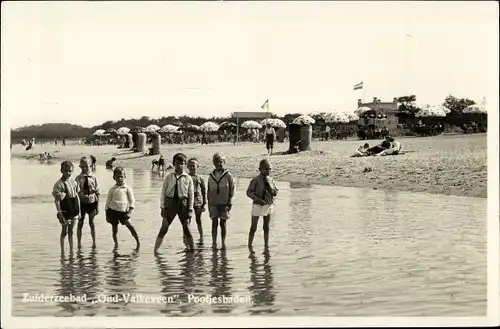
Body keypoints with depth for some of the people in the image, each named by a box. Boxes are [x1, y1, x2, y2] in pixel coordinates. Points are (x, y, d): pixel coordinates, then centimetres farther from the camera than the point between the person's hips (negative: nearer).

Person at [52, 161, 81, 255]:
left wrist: (79, 211, 12)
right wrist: (60, 214, -19)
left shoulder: (73, 182, 6)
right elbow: (57, 200, -14)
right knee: (64, 231, 4)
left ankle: (71, 251, 20)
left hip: (74, 211, 5)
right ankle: (62, 251, 14)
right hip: (65, 211, -5)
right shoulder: (59, 184, -12)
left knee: (71, 231, 14)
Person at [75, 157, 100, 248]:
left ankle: (94, 242, 18)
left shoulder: (93, 178, 1)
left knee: (91, 223, 10)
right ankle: (79, 243, 14)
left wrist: (97, 207, 2)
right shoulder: (78, 178, -4)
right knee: (80, 223, 6)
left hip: (92, 202, 1)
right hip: (82, 202, -1)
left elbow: (97, 193, 3)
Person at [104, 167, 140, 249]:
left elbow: (132, 200, 0)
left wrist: (130, 212, -12)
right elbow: (108, 201, 14)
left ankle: (138, 242, -5)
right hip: (112, 211, 2)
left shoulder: (127, 188, 4)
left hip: (123, 211, -2)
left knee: (130, 226, -13)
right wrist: (107, 215, 11)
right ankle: (116, 244, 22)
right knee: (114, 229, 6)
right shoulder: (112, 189, 9)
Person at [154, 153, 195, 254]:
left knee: (186, 228, 4)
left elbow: (191, 194, 3)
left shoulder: (188, 178, 1)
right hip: (170, 203, 0)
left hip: (183, 203, 0)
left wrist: (190, 208, -1)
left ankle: (192, 248, 16)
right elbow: (163, 192, 5)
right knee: (164, 227, -1)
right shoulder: (169, 177, 3)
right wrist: (162, 207, 0)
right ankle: (155, 250, 3)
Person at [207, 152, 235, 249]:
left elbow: (232, 190, -1)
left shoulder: (228, 175, -1)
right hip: (213, 204, 2)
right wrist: (209, 204, 9)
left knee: (223, 224, 4)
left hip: (224, 204, -2)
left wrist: (229, 203, -7)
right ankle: (214, 242, 2)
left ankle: (223, 243, 13)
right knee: (214, 223, -1)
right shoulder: (211, 176, 8)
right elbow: (209, 192, 13)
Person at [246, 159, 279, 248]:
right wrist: (258, 199, -26)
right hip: (258, 206, -4)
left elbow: (275, 193, 2)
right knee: (253, 227, 3)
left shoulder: (271, 180, 1)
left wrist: (270, 187, -18)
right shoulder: (255, 180, -14)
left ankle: (266, 245, 17)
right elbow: (249, 192, -14)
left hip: (268, 206, 4)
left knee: (266, 227, 9)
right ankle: (249, 245, 14)